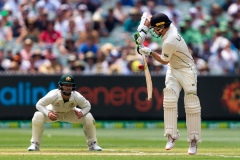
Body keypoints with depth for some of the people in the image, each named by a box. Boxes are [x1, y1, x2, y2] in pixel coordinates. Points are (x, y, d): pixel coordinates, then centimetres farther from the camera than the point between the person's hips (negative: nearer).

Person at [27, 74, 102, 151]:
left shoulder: (77, 97, -31)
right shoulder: (53, 95, -36)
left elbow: (87, 106, -14)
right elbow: (39, 104, -26)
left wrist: (81, 113, -37)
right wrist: (48, 113, -45)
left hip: (70, 113, 2)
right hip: (53, 112, -2)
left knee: (88, 117, -20)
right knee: (38, 116, -31)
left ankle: (92, 144, 1)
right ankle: (35, 144, -15)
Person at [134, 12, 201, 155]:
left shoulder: (169, 42, -31)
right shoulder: (170, 26, -9)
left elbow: (164, 61, -15)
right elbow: (147, 17, 4)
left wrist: (150, 52, -9)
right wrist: (142, 32, -9)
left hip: (186, 70, -8)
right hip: (173, 69, 8)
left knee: (191, 105, -7)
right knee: (169, 100, -6)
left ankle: (194, 140, -3)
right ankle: (172, 135, -2)